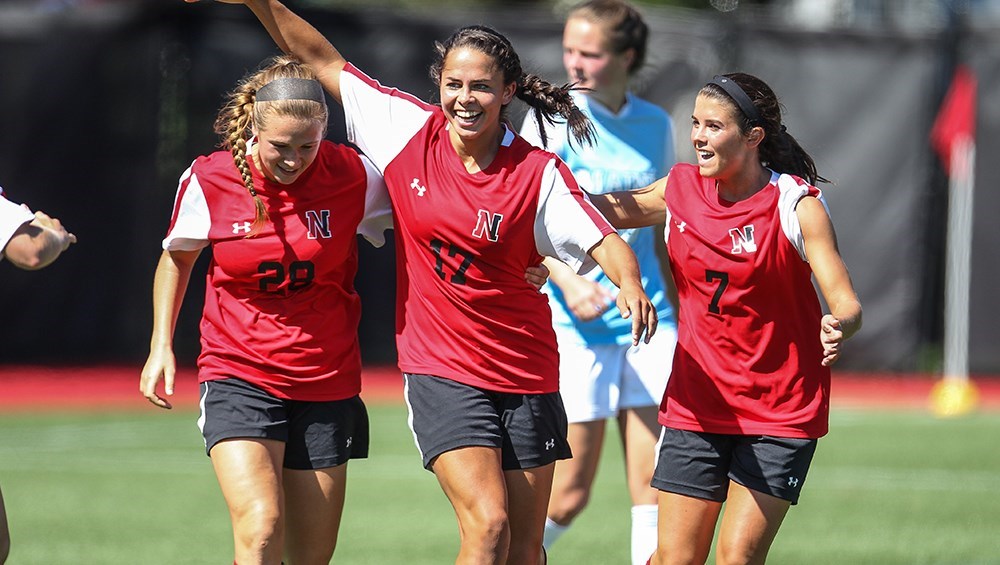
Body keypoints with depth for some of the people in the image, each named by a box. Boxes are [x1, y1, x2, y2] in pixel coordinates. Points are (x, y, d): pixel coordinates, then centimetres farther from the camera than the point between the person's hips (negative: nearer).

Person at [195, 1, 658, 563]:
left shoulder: (537, 174, -8)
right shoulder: (410, 131, -3)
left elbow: (603, 241, -17)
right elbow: (326, 62, 6)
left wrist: (630, 284, -38)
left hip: (524, 375, 1)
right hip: (441, 370, -1)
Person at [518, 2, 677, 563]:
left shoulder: (656, 126, 8)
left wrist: (680, 315, 18)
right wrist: (568, 280, -25)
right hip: (574, 325, -4)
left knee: (658, 483, -5)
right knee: (570, 494, -2)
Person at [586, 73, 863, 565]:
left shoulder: (797, 205, -13)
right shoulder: (681, 187, 0)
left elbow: (847, 305, -17)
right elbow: (618, 209, 17)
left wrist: (838, 328, -40)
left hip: (781, 412, -3)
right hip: (696, 405, 3)